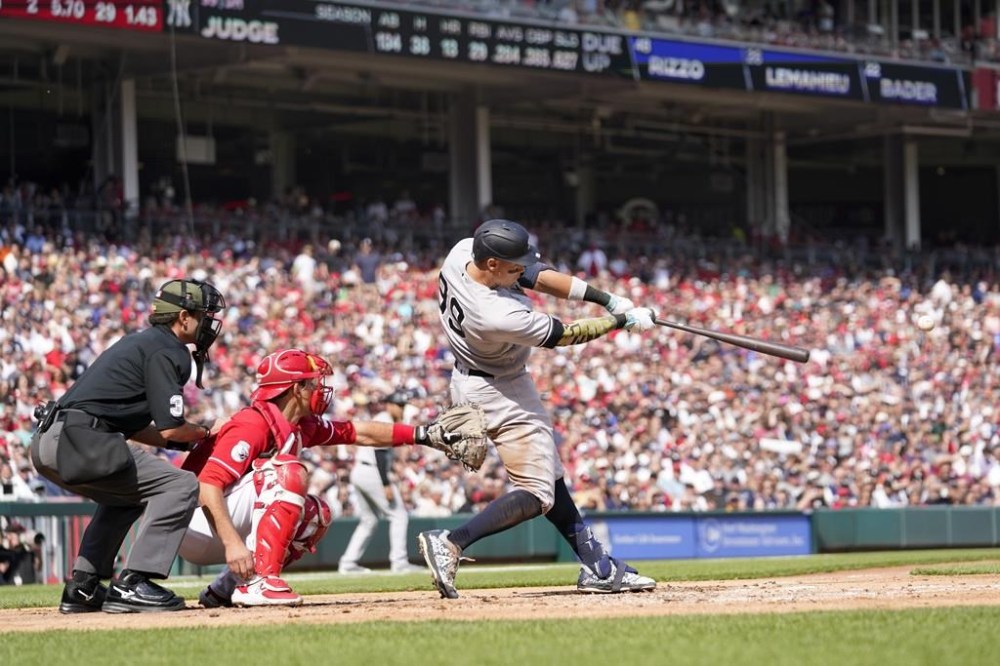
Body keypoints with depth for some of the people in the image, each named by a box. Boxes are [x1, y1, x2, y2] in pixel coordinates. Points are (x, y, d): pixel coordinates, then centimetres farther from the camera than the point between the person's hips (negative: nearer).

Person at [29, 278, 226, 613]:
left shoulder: (140, 342, 27)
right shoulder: (167, 351, -3)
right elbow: (171, 429, -9)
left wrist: (189, 441, 22)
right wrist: (203, 433, 12)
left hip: (46, 440, 10)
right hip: (77, 441, -10)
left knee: (125, 494, 32)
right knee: (180, 485, -9)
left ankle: (82, 587, 25)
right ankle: (131, 584, -14)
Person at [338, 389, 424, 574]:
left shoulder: (378, 420, 21)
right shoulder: (386, 422, -10)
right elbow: (379, 454, -20)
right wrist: (386, 484, -23)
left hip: (358, 473, 10)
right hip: (372, 473, -10)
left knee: (369, 520, 17)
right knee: (399, 515, -4)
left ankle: (348, 562, 12)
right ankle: (399, 562, -8)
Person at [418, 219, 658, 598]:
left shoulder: (463, 251, -16)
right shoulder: (498, 316, -38)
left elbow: (537, 277, -6)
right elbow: (565, 335, -22)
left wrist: (607, 299, -9)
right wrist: (622, 320, -9)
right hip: (500, 393, -10)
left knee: (550, 478, 15)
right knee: (537, 494, -8)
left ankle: (597, 567, 21)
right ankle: (450, 544, -20)